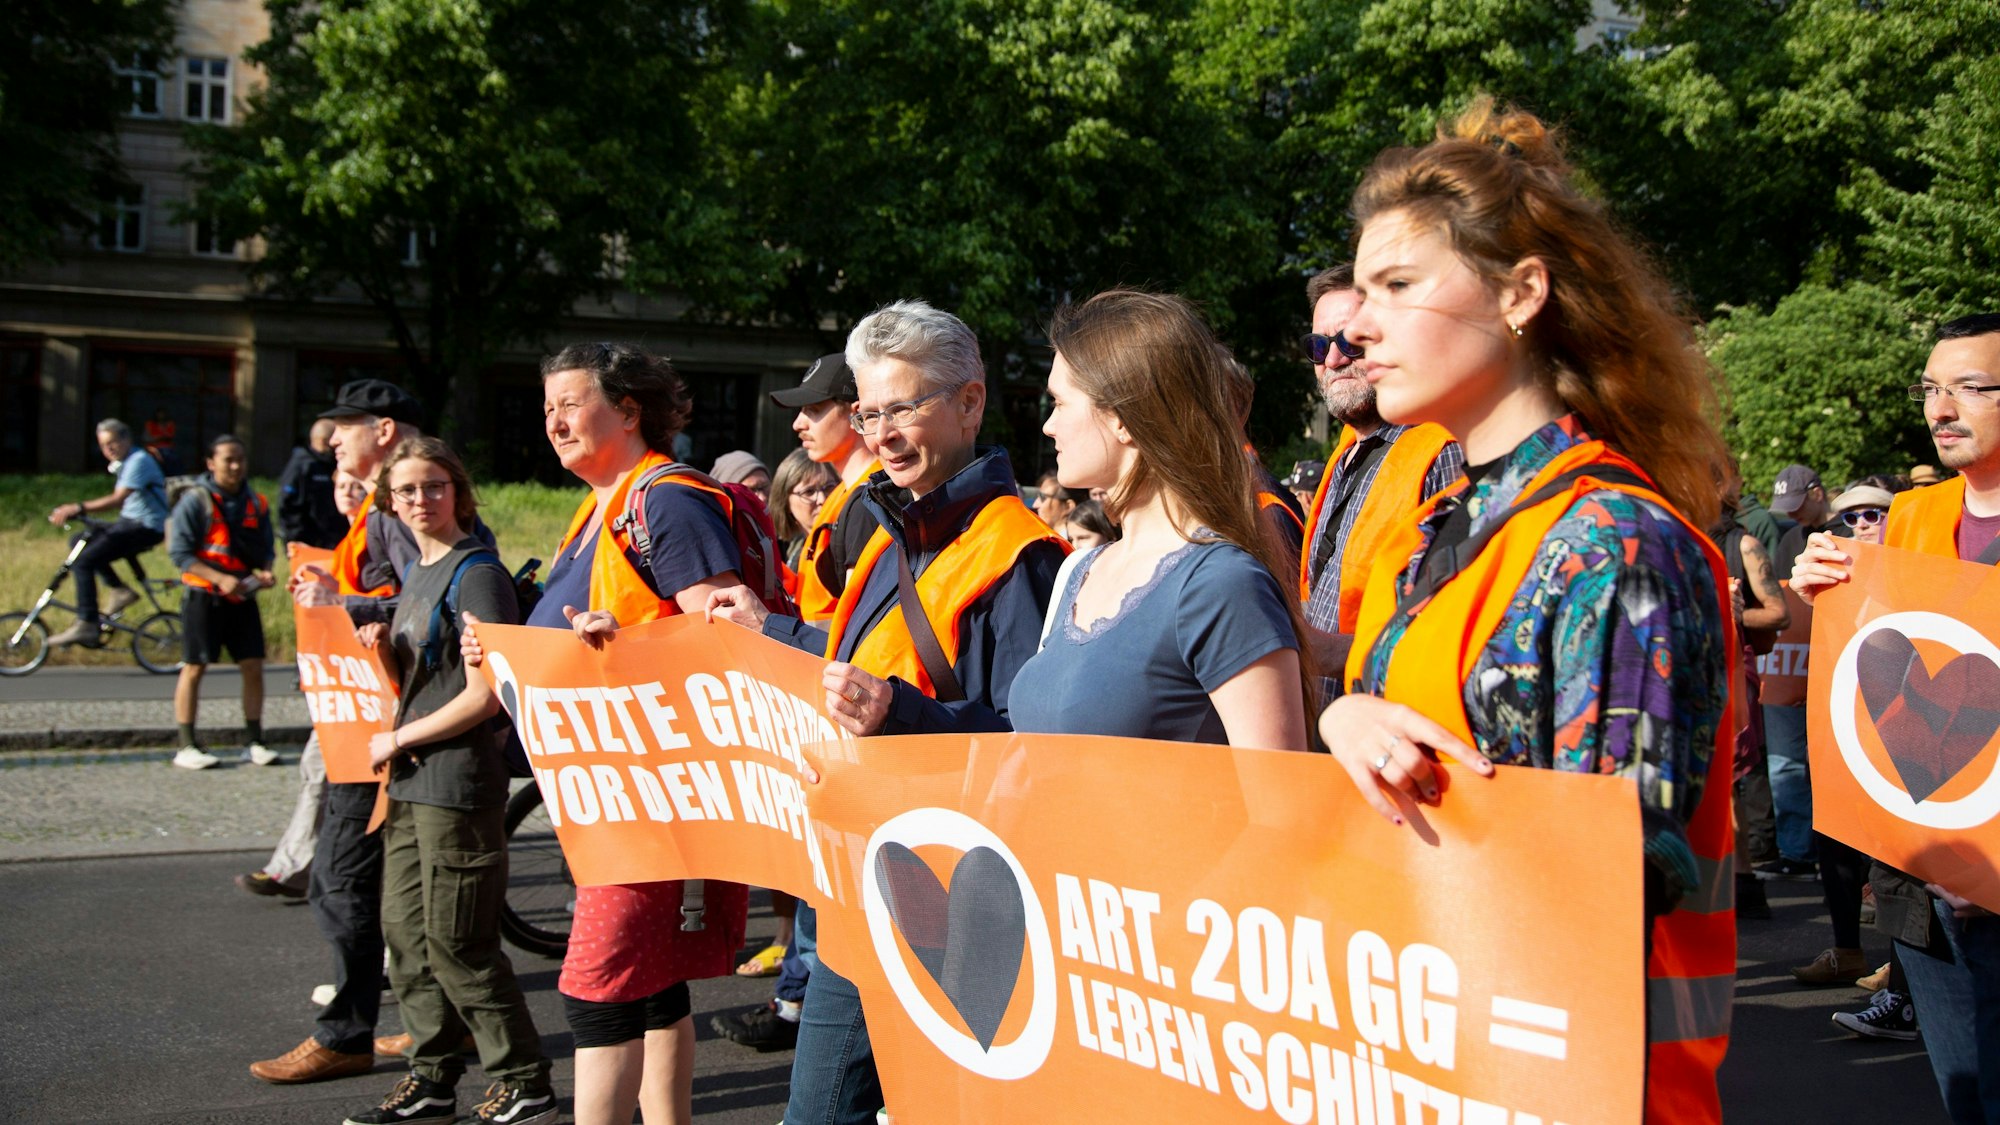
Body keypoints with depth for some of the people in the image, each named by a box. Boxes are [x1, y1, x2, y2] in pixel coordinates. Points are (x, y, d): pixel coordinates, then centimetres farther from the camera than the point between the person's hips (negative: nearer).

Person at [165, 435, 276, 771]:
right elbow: (179, 552, -10)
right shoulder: (195, 501, -7)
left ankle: (254, 742, 11)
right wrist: (219, 578, -20)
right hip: (203, 596, -4)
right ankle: (187, 746, 6)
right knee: (194, 668, 0)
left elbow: (266, 548, 14)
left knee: (253, 666, 1)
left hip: (243, 596, 4)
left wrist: (263, 570, -9)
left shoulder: (257, 503, 8)